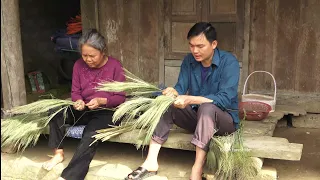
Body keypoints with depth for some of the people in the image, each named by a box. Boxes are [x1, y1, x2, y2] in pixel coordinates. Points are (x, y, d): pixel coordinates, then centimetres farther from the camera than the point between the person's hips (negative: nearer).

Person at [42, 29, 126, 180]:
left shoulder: (115, 66, -11)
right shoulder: (79, 65, 1)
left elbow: (120, 97, -8)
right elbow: (75, 92, 6)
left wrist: (101, 101, -26)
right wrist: (78, 101, -18)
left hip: (106, 112, -5)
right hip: (84, 111, 5)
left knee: (90, 136, -34)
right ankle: (58, 153, -13)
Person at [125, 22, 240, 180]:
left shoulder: (229, 62, -18)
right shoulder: (189, 61, -1)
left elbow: (225, 99, -28)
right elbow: (181, 87, -5)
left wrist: (190, 99, -37)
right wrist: (174, 93, -31)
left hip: (224, 119, -5)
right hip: (196, 116, 6)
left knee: (207, 108, -37)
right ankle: (151, 162, -24)